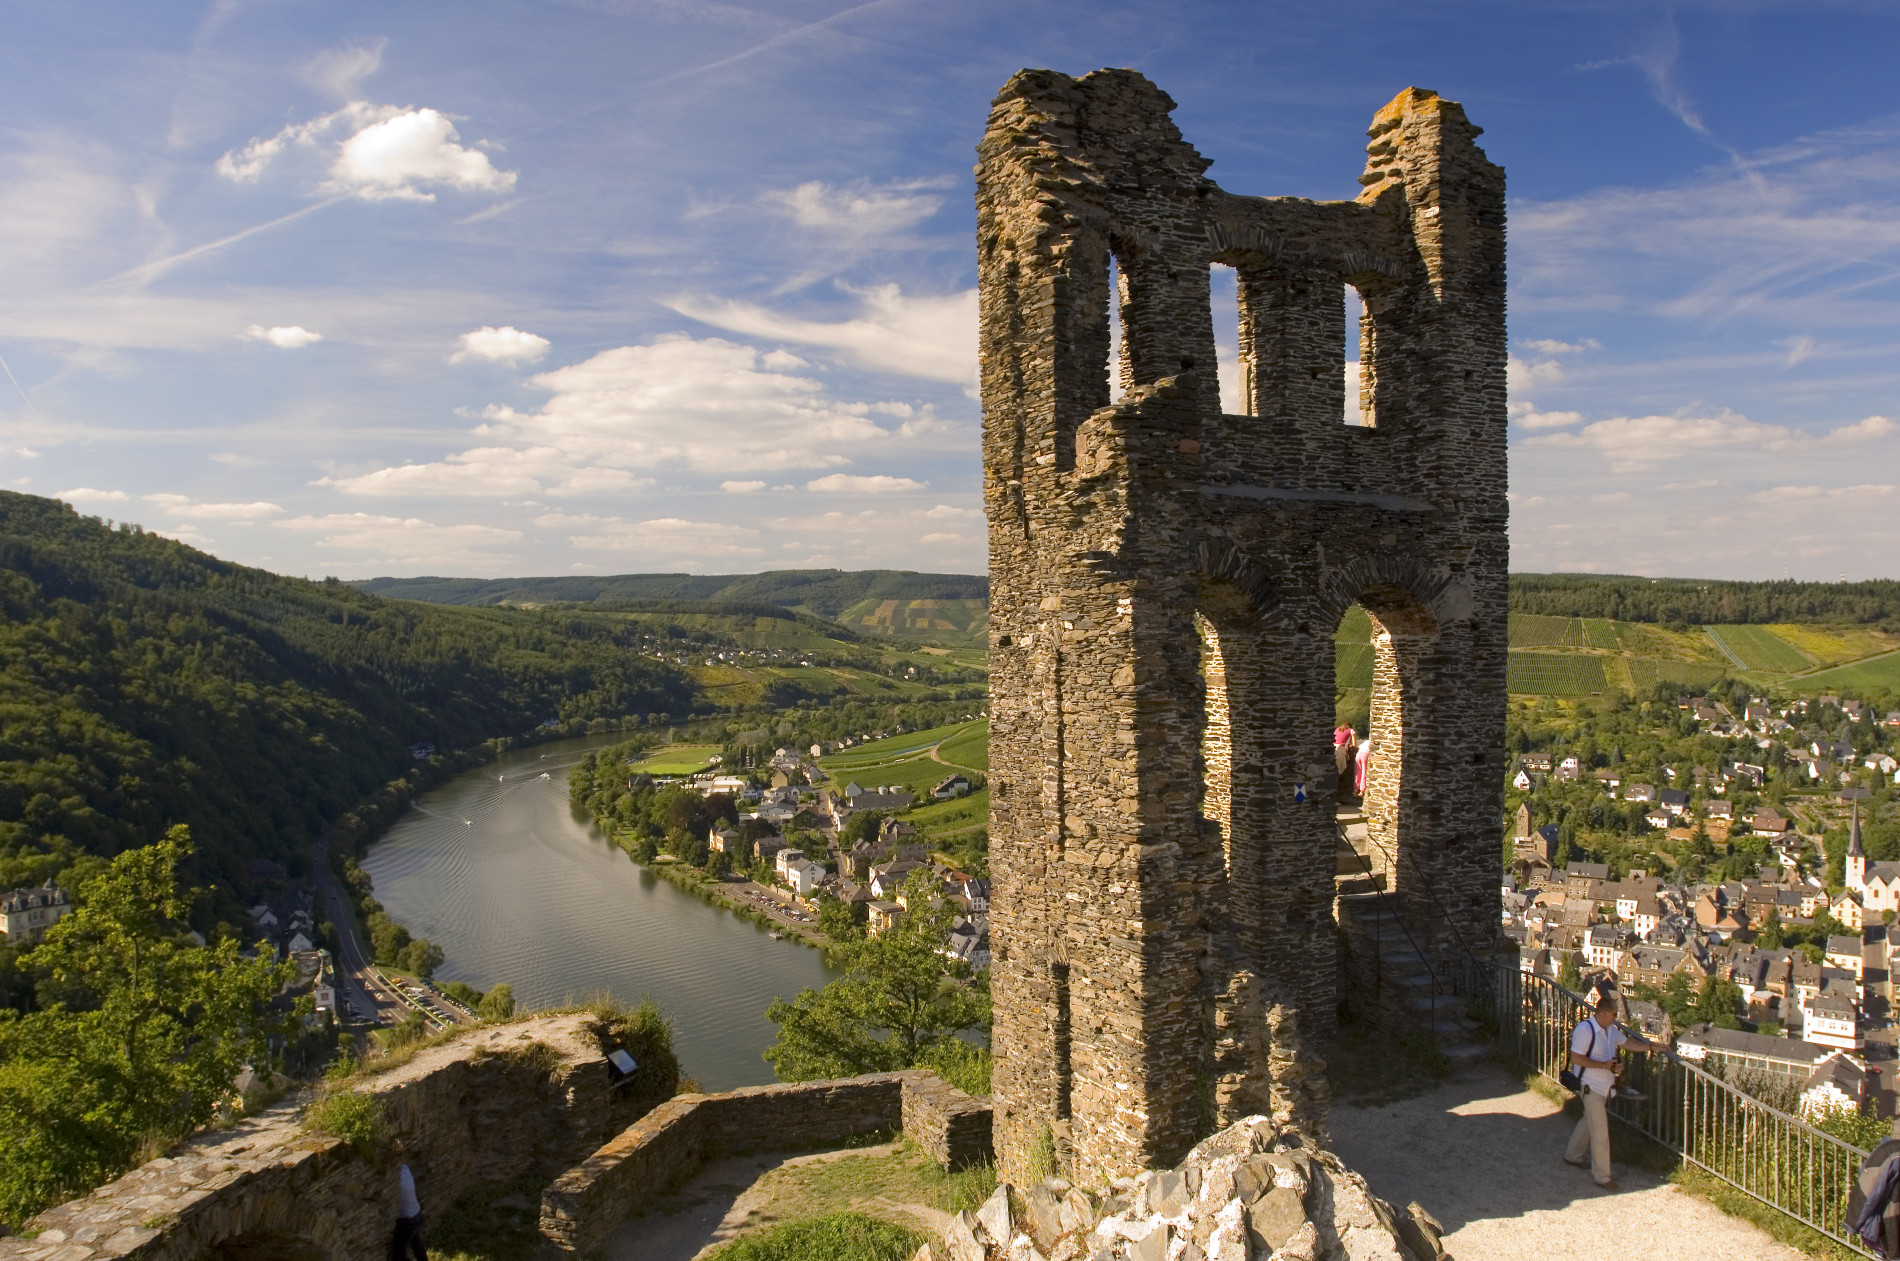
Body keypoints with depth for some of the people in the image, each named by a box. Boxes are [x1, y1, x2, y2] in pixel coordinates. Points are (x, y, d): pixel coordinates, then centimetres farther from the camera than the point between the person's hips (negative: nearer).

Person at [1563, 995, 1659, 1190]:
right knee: (1600, 1129, -6)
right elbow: (1575, 1058, -24)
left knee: (1589, 1121, 22)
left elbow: (1626, 1041, 19)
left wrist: (1651, 1046, 7)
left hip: (1605, 1085, 9)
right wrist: (1603, 1065, -25)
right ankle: (1601, 1176, 2)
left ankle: (1573, 1155, 40)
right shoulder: (1585, 1029, -24)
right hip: (1590, 1085, -9)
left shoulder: (1611, 1029, 5)